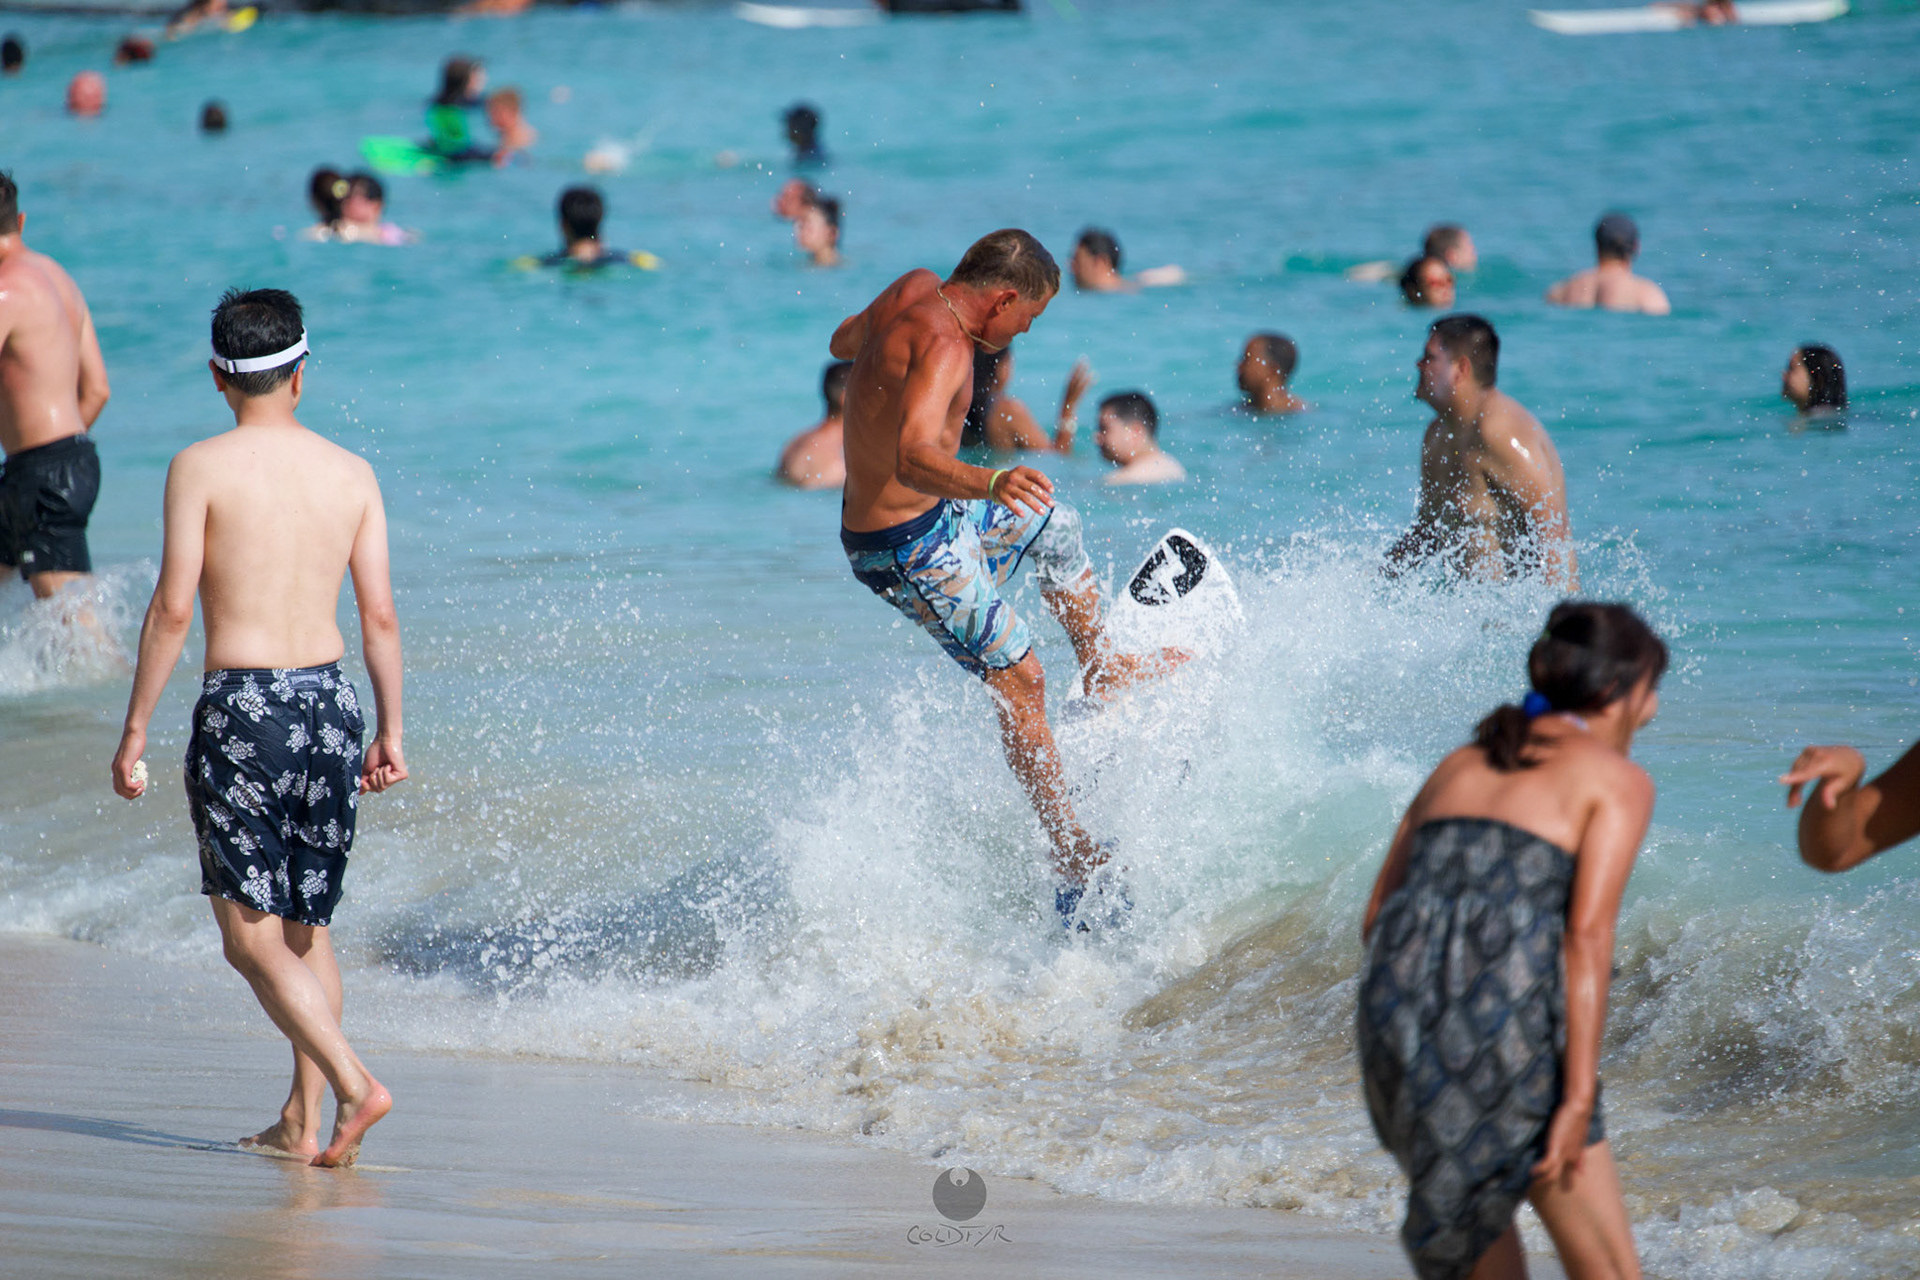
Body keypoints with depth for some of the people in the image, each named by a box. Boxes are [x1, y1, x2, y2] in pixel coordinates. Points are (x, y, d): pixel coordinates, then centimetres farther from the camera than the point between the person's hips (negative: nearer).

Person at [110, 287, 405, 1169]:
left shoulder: (201, 468, -6)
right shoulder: (351, 475, 5)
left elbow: (173, 607, -9)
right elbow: (379, 615, 5)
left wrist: (134, 731, -3)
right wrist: (390, 730, 15)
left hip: (242, 707, -5)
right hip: (330, 701, 5)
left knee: (251, 934, -1)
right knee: (306, 926, 16)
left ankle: (352, 1084, -16)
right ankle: (302, 1122, 16)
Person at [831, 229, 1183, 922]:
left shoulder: (916, 289, -1)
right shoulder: (943, 346, -30)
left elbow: (843, 340, 21)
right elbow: (914, 457, -47)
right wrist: (991, 485, -64)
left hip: (938, 514, 10)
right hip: (911, 547, -10)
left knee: (1056, 527, 28)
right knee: (1019, 680, -7)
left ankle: (1100, 668, 47)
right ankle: (1074, 858, -4)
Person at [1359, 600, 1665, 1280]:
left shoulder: (1460, 763, 24)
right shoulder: (1618, 780, 7)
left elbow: (1378, 917, 22)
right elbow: (1587, 935, -7)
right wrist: (1578, 1099, -11)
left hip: (1398, 995, 6)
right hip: (1508, 1004, -6)